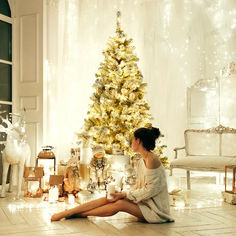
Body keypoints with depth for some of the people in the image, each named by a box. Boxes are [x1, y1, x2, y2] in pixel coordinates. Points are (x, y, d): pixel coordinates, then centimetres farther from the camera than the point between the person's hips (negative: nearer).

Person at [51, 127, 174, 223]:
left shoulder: (152, 160, -18)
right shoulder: (141, 162, 11)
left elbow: (150, 189, -20)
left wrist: (124, 194, -16)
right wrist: (121, 194, -4)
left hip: (155, 208, -8)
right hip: (143, 201, 8)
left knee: (119, 204, -25)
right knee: (107, 199, -7)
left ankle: (78, 214, -13)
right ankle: (67, 212, -10)